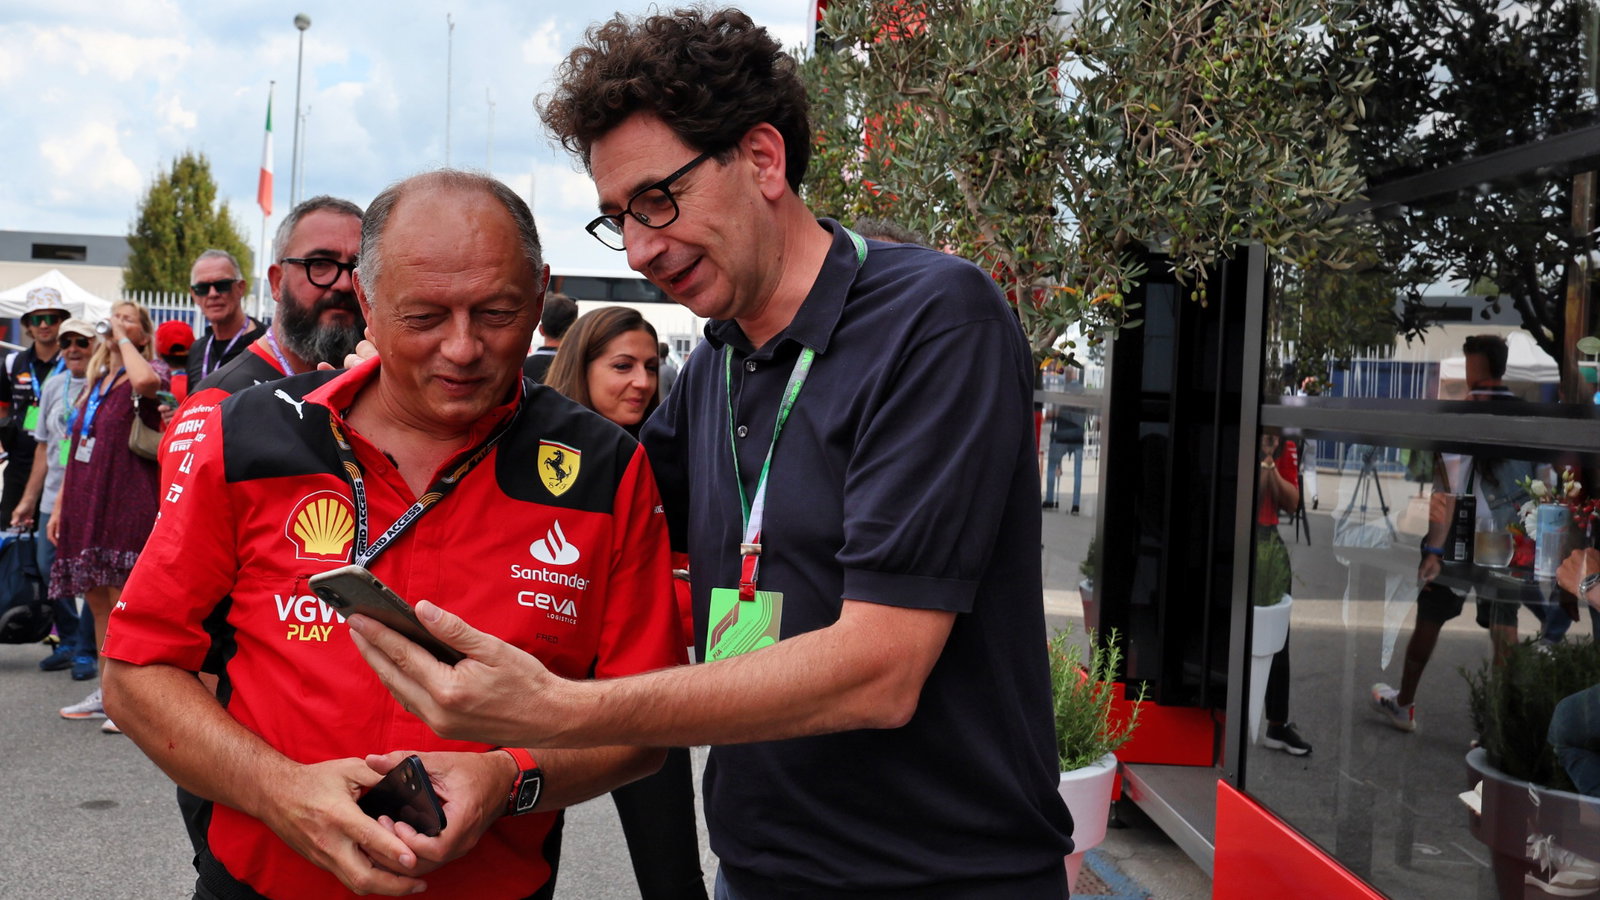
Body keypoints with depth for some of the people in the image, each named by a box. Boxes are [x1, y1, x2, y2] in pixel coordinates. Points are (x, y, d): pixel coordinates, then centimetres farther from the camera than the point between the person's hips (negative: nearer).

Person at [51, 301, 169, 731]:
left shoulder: (151, 370, -2)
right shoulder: (95, 382, 19)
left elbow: (146, 381, -30)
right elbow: (77, 453, 21)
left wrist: (123, 337, -13)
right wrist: (60, 506, 16)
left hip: (126, 504, -8)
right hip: (86, 505, 8)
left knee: (122, 603, -9)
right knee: (97, 602, 11)